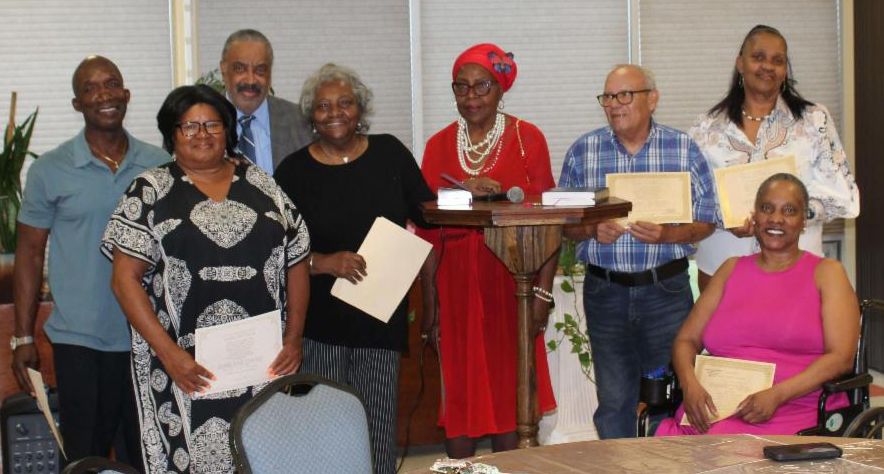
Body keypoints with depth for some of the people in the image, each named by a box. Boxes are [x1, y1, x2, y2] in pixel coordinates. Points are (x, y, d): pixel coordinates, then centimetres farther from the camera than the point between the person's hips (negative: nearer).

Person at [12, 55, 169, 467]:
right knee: (86, 458, 6)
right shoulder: (49, 171, -3)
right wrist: (23, 337, -3)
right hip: (80, 341, -2)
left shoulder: (161, 166, 3)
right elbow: (30, 253, 1)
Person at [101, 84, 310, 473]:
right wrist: (169, 354, -11)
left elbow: (297, 264, 14)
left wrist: (294, 338, 3)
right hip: (188, 368, -2)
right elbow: (125, 279, -3)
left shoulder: (262, 185, 12)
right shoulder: (150, 192, 4)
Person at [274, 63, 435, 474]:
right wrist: (324, 263, -17)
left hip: (382, 316, 2)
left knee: (378, 430, 2)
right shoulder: (294, 171, 1)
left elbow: (427, 216, 13)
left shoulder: (389, 153, 8)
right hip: (318, 322, -1)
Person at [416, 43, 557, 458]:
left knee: (510, 389, 2)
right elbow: (428, 228, 7)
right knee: (458, 389, 5)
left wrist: (543, 290, -11)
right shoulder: (439, 145, 7)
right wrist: (429, 298, 3)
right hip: (456, 283, 2)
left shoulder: (527, 138, 0)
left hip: (511, 280, -2)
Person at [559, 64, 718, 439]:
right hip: (604, 290, 1)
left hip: (666, 287, -1)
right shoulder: (582, 151, 5)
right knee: (613, 399, 7)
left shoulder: (684, 149, 2)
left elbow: (706, 222, 1)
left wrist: (667, 235, -16)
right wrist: (592, 230, -13)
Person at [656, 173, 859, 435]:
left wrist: (776, 395, -16)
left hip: (796, 413, -3)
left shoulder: (826, 273, 10)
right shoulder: (732, 269, 22)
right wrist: (690, 385, -7)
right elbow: (686, 340, 17)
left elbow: (841, 356, -2)